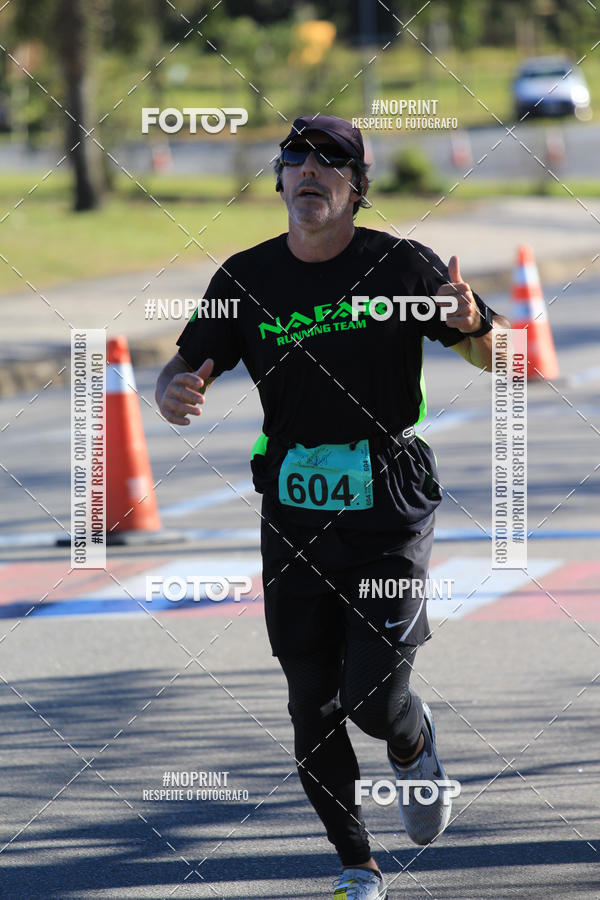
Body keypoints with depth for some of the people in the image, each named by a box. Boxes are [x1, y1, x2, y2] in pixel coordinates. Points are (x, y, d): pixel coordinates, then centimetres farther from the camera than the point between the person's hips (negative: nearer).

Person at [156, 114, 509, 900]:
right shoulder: (247, 278, 2)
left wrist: (471, 322, -29)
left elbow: (493, 356, -5)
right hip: (294, 512, 3)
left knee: (373, 697, -9)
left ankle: (413, 745, 28)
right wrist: (174, 392, -20)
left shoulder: (398, 266, -6)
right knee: (313, 707, 3)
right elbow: (189, 369, 4)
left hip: (389, 506, -3)